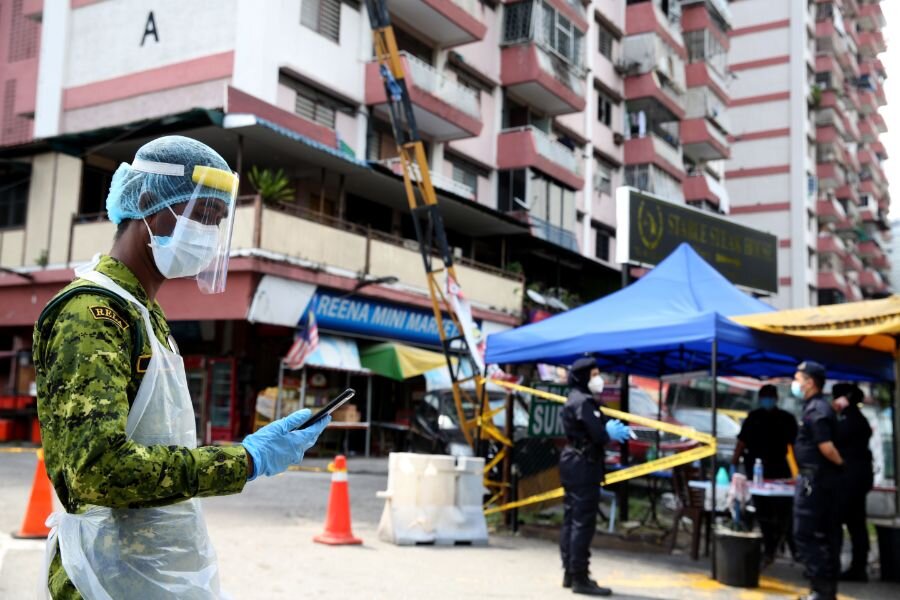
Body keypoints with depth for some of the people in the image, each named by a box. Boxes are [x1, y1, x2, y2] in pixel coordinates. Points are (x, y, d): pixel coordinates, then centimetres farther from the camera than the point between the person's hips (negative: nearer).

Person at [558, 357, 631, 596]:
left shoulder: (576, 399, 18)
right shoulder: (584, 401, -15)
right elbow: (598, 435, -22)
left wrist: (611, 428, -3)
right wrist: (612, 432, -2)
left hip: (573, 463, 11)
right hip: (583, 466, -11)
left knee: (571, 520, 13)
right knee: (583, 522, -8)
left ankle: (570, 573, 20)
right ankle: (580, 578, -7)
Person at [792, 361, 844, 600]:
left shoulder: (815, 410, -16)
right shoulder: (821, 408, 14)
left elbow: (826, 447, -23)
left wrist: (841, 463, -9)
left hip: (815, 480, -10)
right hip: (823, 479, 10)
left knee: (805, 535, -6)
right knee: (826, 536, 12)